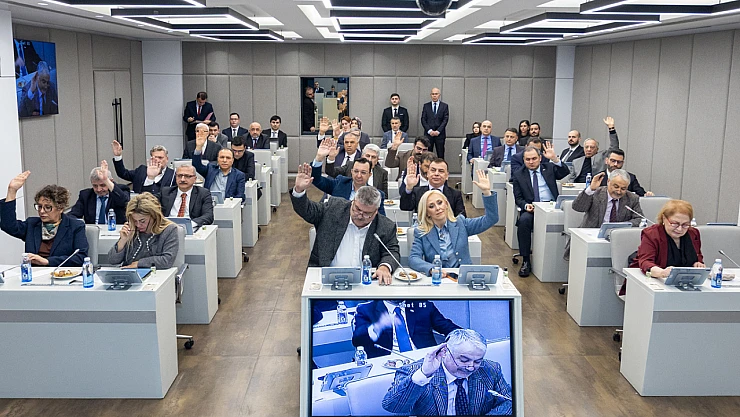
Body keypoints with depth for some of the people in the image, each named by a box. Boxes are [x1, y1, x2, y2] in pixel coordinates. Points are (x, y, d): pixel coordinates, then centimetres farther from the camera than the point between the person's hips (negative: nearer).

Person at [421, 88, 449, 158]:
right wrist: (429, 130, -9)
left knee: (440, 155, -1)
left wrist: (438, 131, -11)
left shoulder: (444, 106, 7)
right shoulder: (426, 105, 10)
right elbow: (423, 119, 4)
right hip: (428, 134, 1)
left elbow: (445, 120, 0)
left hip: (440, 134, -1)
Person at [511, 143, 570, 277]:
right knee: (524, 220, -33)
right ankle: (525, 261, -23)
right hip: (531, 208, 0)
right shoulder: (518, 174, 12)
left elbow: (565, 173, -5)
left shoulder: (549, 168, 13)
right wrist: (526, 205, -14)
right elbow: (518, 198, 8)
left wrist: (554, 159, -20)